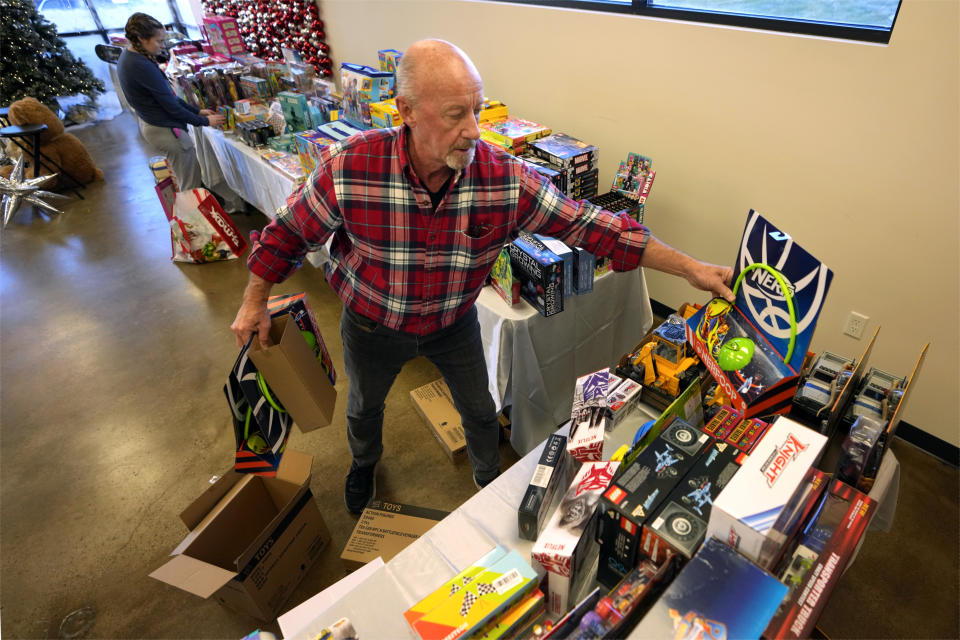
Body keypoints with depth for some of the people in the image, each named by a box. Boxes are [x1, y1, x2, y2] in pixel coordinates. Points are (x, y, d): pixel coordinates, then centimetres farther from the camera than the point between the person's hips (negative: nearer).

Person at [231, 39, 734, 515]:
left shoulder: (504, 179, -27)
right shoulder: (348, 167, -30)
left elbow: (589, 225, -23)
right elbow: (291, 230, -13)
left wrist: (690, 269, -24)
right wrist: (255, 301, -5)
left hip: (454, 322, 1)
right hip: (372, 323, 0)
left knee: (479, 410, 18)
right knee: (364, 404, 27)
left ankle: (490, 480, 53)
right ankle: (364, 462, 64)